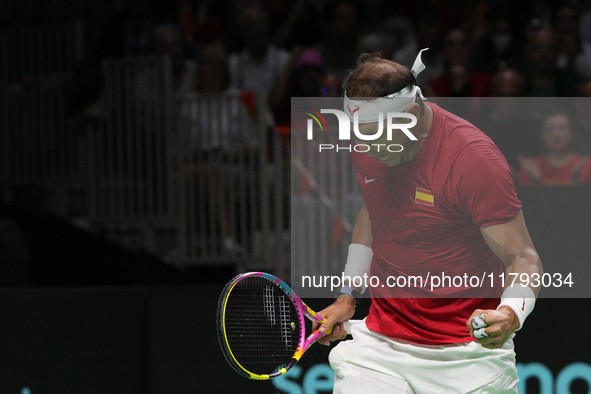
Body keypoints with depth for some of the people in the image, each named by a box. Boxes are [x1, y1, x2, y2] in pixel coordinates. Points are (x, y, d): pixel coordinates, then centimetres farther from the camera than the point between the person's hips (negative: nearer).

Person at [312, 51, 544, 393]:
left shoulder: (474, 158, -20)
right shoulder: (369, 141, -1)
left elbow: (523, 257, -17)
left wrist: (509, 315, -37)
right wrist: (348, 296, 17)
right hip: (379, 344, 4)